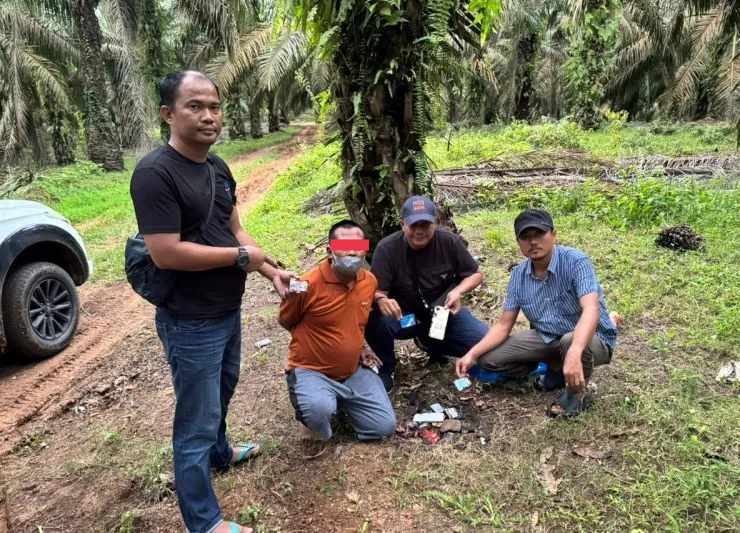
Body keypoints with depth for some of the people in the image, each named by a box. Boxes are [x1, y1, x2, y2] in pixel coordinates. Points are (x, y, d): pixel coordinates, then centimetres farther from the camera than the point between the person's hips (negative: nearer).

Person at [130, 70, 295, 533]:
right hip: (191, 323, -8)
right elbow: (165, 253, -28)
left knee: (222, 391, 29)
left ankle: (219, 452, 56)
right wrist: (242, 257, -19)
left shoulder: (218, 167, 5)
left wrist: (271, 272, 1)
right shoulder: (155, 173, -22)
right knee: (196, 419, 5)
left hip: (228, 311, 9)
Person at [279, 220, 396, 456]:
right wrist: (315, 342, -2)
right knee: (320, 410, -37)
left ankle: (338, 401, 26)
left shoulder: (370, 281, -2)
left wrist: (358, 348, 7)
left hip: (354, 372, 6)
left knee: (385, 426, 2)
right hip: (311, 371, -5)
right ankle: (313, 424, 2)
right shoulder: (309, 284, -21)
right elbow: (286, 322, -3)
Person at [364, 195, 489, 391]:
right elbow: (377, 290, -18)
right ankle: (388, 368, -1)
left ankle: (434, 346, 13)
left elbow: (476, 274, -1)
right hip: (404, 316, -2)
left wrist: (459, 290, -23)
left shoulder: (450, 242, -14)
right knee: (373, 322, -34)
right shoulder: (387, 248, -19)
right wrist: (382, 300, -43)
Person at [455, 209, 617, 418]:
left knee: (570, 342, -41)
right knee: (489, 358, -7)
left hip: (591, 339, -5)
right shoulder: (518, 275, -7)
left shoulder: (576, 261, -25)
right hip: (547, 338, 5)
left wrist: (574, 353, -57)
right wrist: (472, 354, -19)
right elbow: (503, 326, -4)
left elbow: (591, 310, -39)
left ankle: (576, 393, -7)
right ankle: (557, 368, 12)